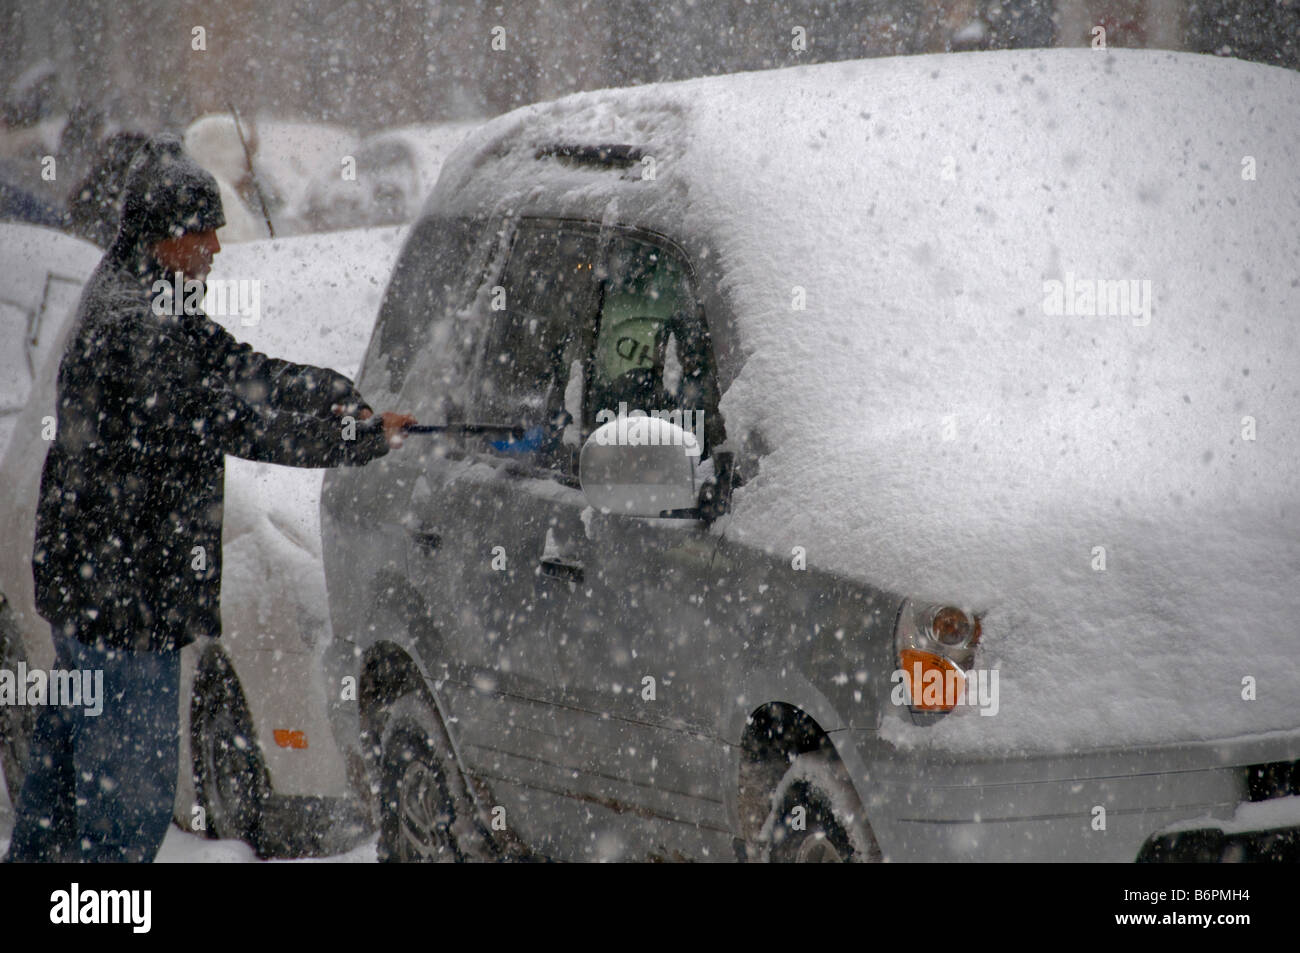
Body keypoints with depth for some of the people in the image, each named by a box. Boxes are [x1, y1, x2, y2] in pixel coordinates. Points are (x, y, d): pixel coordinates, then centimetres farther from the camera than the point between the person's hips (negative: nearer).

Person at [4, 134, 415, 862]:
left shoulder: (134, 300, 11)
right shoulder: (134, 325, -22)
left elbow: (234, 366, 13)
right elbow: (233, 421, -24)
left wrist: (339, 394, -3)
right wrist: (366, 438, -18)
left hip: (84, 578, 11)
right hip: (124, 590, -11)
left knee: (69, 756, 21)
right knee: (134, 782, -4)